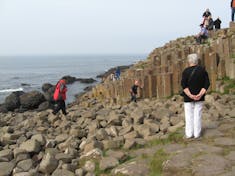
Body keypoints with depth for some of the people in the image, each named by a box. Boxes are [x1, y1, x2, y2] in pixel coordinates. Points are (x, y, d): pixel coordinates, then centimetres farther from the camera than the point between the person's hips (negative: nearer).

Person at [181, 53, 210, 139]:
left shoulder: (186, 71, -9)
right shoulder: (203, 70, -1)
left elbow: (184, 85, -17)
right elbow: (206, 84, -8)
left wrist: (191, 96, -19)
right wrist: (200, 95, -16)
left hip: (188, 97, -2)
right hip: (200, 97, 2)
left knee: (189, 115, 6)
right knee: (198, 115, 8)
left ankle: (189, 134, 9)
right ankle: (197, 133, 10)